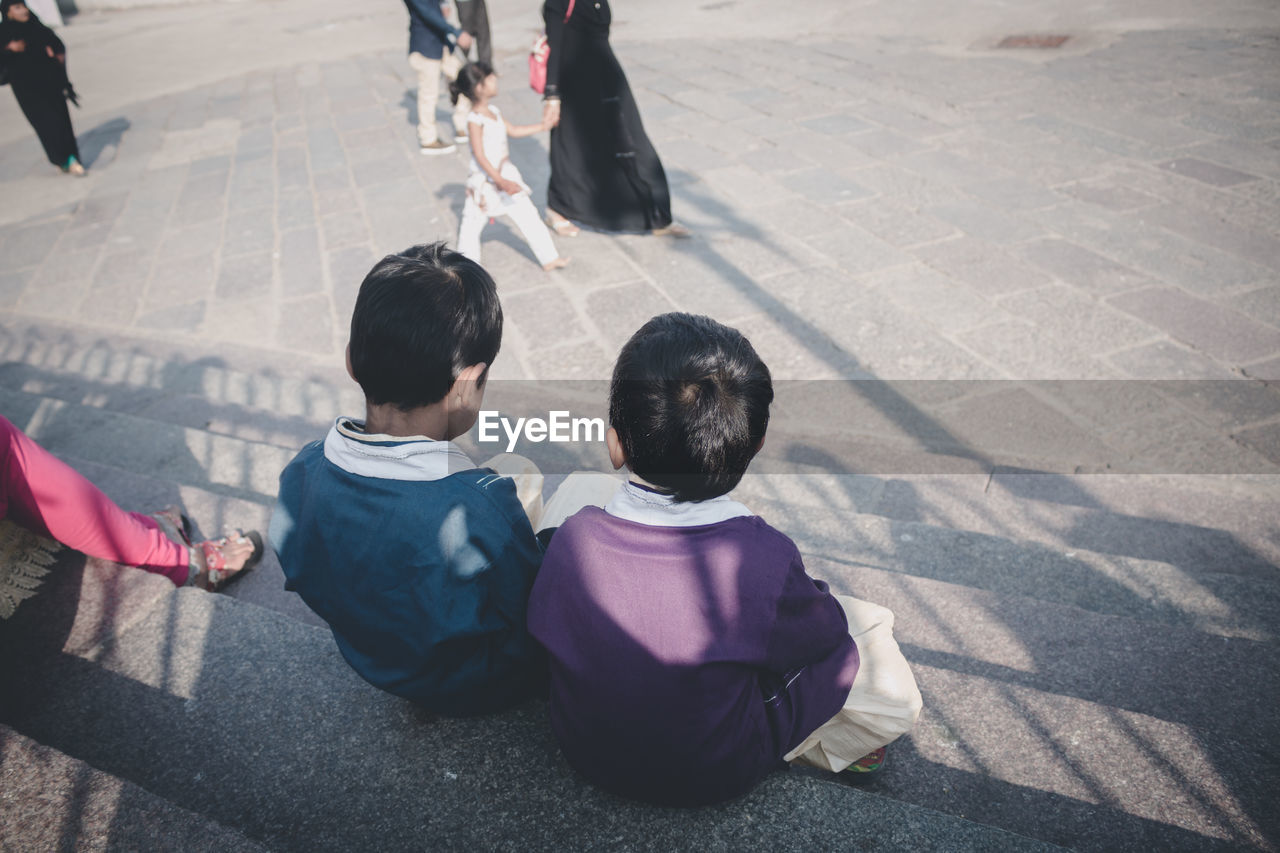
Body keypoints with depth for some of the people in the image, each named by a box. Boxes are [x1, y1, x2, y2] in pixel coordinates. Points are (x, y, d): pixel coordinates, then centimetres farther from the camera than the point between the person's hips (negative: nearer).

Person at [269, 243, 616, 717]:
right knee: (592, 486, 7)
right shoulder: (481, 509, -42)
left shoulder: (299, 475, -22)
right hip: (487, 688, -5)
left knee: (514, 466, 15)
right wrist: (531, 530, -6)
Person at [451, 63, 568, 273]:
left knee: (528, 216, 9)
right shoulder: (475, 119, -20)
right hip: (485, 182, -7)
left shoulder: (493, 112, 6)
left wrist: (543, 125, 22)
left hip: (506, 176, 8)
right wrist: (500, 181, -29)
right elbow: (480, 156, -25)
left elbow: (514, 130, 21)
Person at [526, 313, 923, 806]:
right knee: (868, 627, 5)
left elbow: (542, 627, -4)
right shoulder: (762, 560, -32)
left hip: (586, 755, 3)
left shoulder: (573, 539, -24)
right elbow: (822, 632, -11)